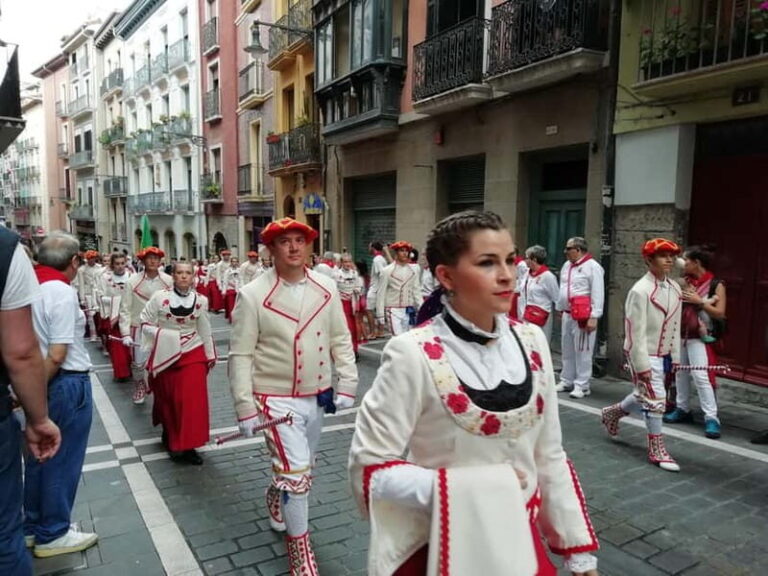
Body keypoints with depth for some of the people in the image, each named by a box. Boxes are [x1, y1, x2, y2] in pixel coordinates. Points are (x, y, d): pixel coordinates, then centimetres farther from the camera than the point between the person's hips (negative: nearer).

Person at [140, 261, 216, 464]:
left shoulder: (200, 300, -1)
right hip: (165, 355, -1)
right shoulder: (159, 297, -8)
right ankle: (170, 438, 37)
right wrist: (161, 335, -18)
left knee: (192, 401, -4)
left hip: (192, 355, 1)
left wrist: (210, 356, 13)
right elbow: (145, 323, -1)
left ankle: (186, 445, 6)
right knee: (167, 400, 13)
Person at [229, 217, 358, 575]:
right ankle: (299, 547, 16)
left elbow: (341, 339, 5)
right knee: (295, 472, -7)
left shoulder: (326, 288, -2)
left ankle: (277, 499, 55)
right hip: (276, 398, -5)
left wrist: (347, 384, 1)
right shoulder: (253, 295, -13)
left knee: (299, 468, 23)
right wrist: (244, 408, -11)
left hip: (317, 396, 5)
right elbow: (240, 356, -10)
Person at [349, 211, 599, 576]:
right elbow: (370, 469, -16)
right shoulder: (413, 355, -21)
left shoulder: (531, 343, -4)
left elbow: (549, 456, 4)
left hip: (521, 541, 5)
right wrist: (463, 490, -25)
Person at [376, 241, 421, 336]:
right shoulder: (387, 271, -5)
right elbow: (381, 294, -3)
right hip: (393, 310, -4)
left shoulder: (413, 269, 4)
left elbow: (416, 290, 9)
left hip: (408, 311, 4)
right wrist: (380, 315, -5)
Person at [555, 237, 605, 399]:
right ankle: (566, 381, 25)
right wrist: (559, 309, 20)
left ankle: (582, 385, 6)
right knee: (567, 350, 14)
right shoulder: (567, 265, 13)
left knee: (582, 351, -2)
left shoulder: (592, 266, -11)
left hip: (584, 315, -8)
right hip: (567, 314, 8)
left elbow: (598, 294, -15)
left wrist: (594, 317, -19)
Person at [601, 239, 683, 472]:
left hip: (663, 355, 8)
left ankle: (613, 412, 45)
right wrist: (642, 365, -20)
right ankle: (657, 450, 11)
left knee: (644, 397, 19)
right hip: (644, 355, -8)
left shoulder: (675, 289, 5)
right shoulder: (640, 291, -20)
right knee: (656, 399, -4)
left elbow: (675, 326, 11)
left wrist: (674, 356, 11)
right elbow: (636, 332, -20)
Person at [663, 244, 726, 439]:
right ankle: (683, 409, 25)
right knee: (680, 373, 12)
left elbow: (720, 313, -10)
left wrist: (699, 301, -18)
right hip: (680, 335, 6)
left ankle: (711, 418, -5)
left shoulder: (716, 284, -7)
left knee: (701, 376, -11)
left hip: (699, 338, -6)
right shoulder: (685, 282, 6)